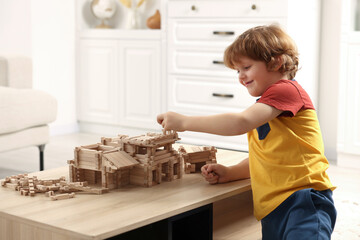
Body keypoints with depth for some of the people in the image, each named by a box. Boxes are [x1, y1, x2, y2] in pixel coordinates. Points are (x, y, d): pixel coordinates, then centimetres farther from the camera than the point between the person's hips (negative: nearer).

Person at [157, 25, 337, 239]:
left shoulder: (286, 90, -6)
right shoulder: (266, 105, 27)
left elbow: (241, 123, -21)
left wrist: (184, 122, -17)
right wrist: (229, 173, 9)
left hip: (303, 202, -9)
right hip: (273, 211, 10)